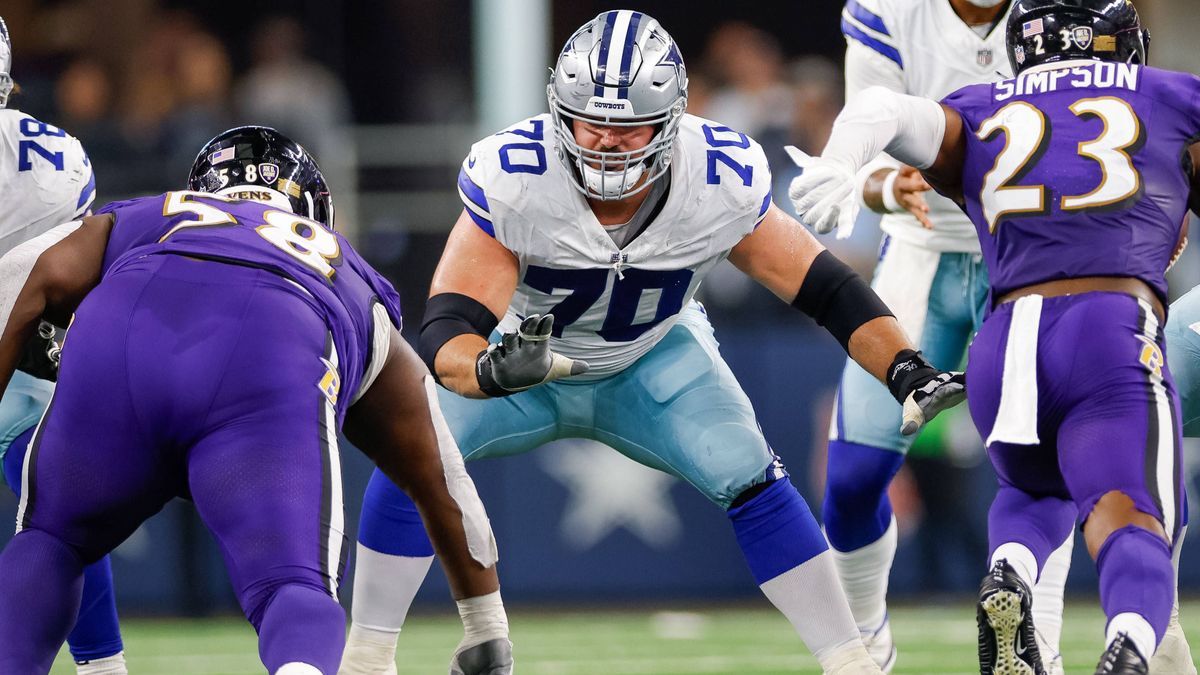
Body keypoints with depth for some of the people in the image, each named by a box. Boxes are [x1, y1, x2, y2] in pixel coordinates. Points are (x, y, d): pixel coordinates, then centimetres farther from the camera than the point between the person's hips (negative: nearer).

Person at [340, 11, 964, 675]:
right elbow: (448, 328, -38)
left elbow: (823, 288, -17)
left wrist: (906, 370, -30)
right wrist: (492, 370, -61)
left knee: (748, 476, -19)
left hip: (653, 359, 1)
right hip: (526, 352, -1)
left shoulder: (723, 181, -28)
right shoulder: (511, 178, -35)